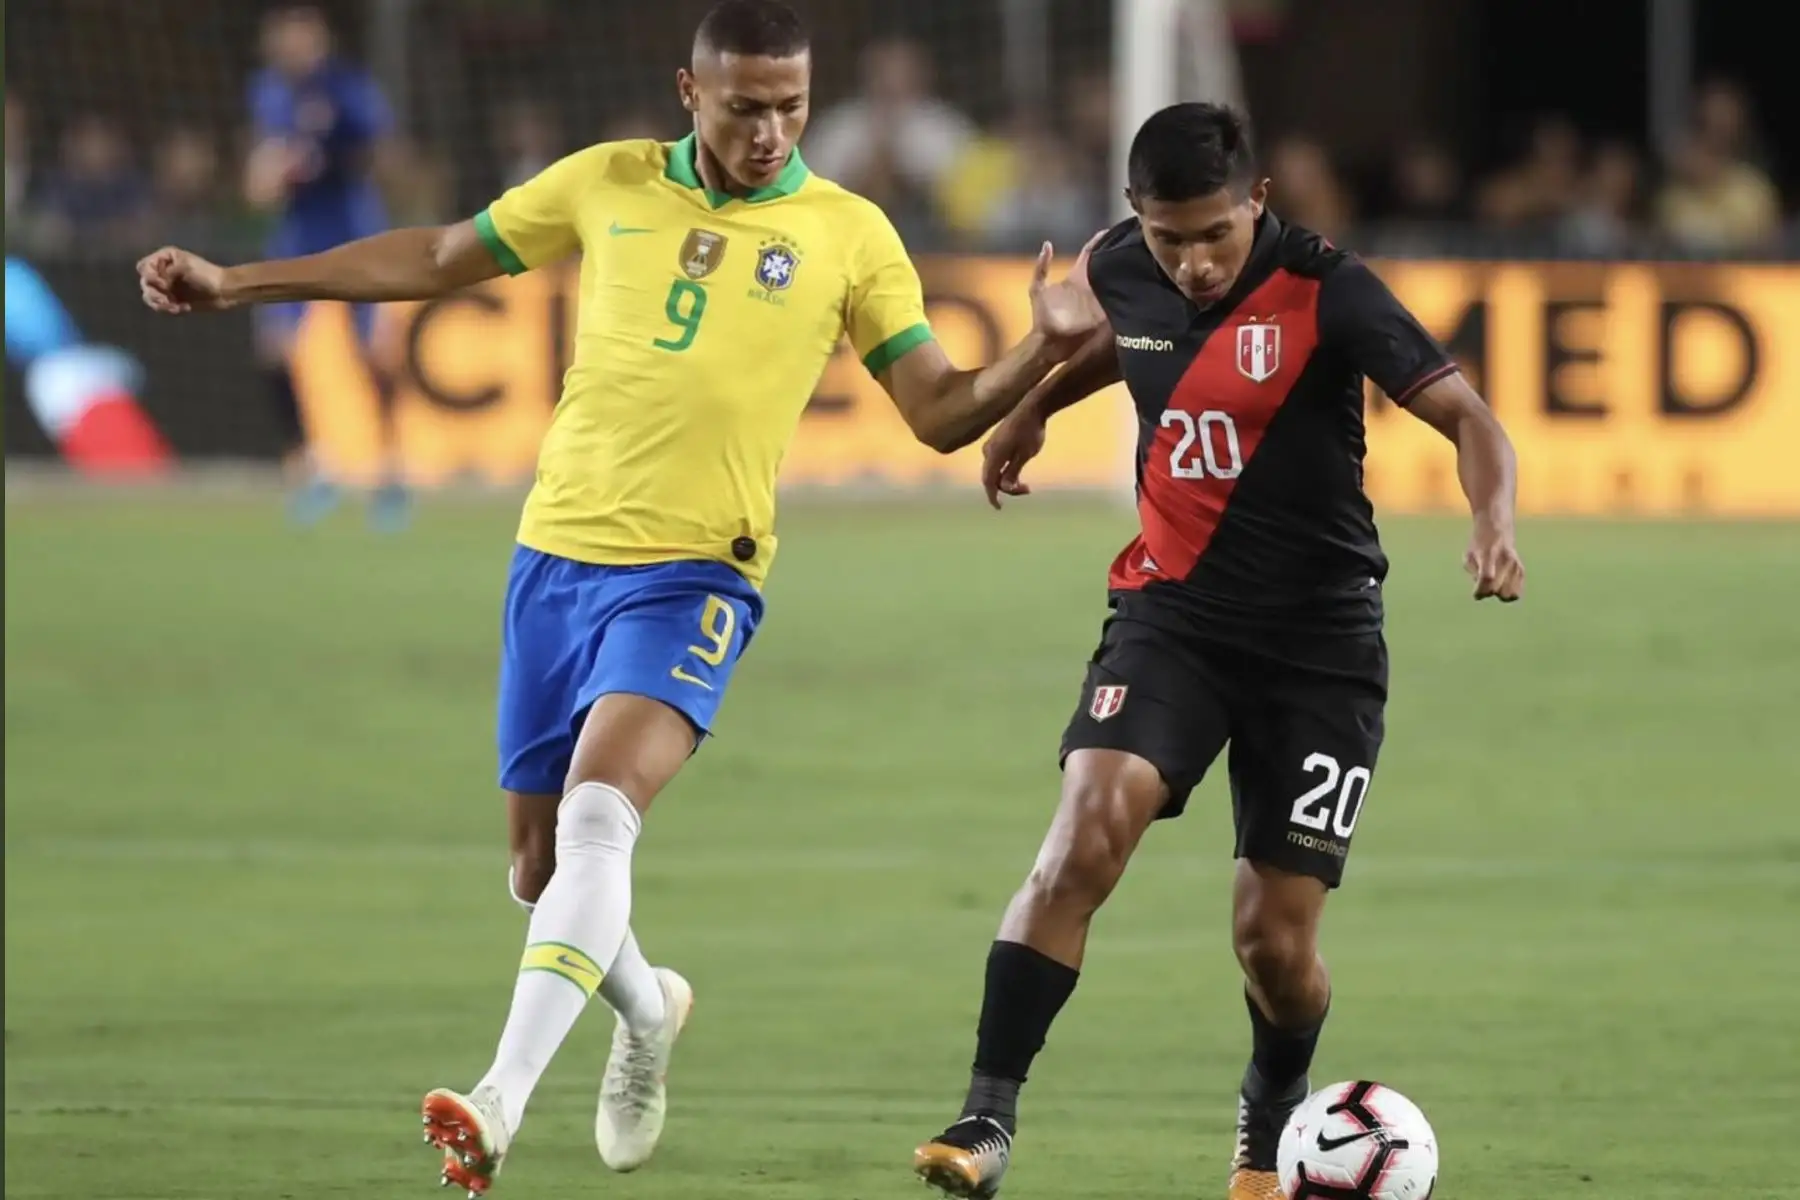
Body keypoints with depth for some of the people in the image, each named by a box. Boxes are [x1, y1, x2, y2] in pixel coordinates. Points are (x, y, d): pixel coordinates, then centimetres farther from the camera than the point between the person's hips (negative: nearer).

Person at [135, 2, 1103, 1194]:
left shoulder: (849, 235, 0)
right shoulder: (610, 185, 6)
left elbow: (941, 411, 2)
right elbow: (437, 258, 16)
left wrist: (1045, 351, -17)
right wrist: (234, 283, 16)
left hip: (692, 574, -4)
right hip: (556, 555, 4)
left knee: (599, 818, -26)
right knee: (542, 868, 11)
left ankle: (503, 1101, -34)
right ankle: (648, 1009, 43)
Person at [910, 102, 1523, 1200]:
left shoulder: (1324, 293, -16)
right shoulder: (1126, 272, -2)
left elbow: (1467, 417, -19)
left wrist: (1494, 524, -37)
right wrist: (1035, 407, 34)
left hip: (1319, 642, -3)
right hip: (1172, 612, 3)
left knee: (1275, 937, -1)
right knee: (1086, 834, -23)